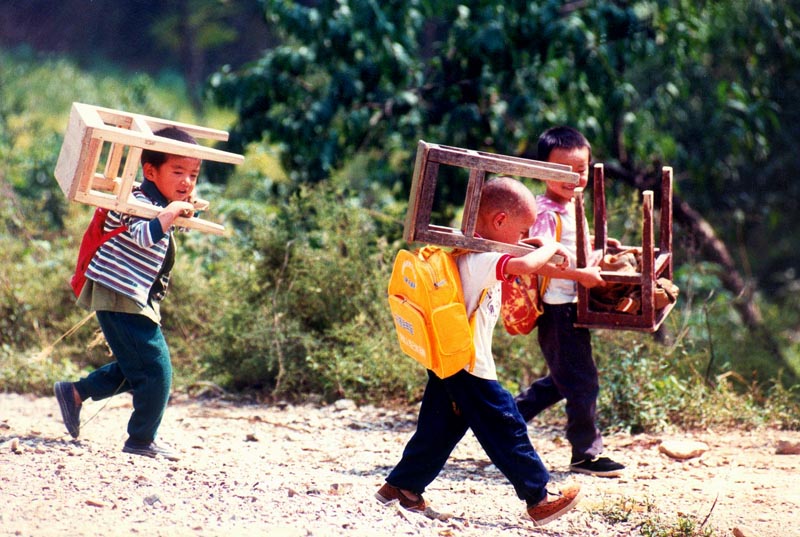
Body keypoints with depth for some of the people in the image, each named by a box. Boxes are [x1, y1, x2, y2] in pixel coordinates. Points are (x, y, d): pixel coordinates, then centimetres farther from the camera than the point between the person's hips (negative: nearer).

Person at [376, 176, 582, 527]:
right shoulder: (480, 260, -21)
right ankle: (539, 497, 7)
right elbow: (523, 266, -37)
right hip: (470, 368, -10)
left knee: (439, 429, 17)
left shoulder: (464, 252, 11)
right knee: (506, 429, -1)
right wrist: (550, 248, -18)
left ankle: (401, 486, 23)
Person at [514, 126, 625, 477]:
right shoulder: (547, 212, -18)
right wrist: (581, 275, -32)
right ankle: (585, 454, 4)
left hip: (571, 307, 10)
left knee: (561, 379, 20)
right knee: (582, 382, -4)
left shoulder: (571, 207, 12)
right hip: (557, 308, -10)